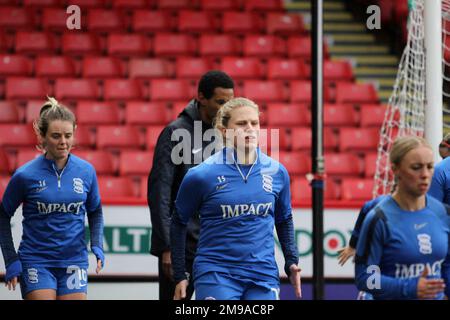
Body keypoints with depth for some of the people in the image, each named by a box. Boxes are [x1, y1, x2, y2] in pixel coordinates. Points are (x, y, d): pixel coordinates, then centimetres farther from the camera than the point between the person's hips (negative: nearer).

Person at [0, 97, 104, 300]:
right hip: (36, 263, -3)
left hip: (74, 262, 3)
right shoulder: (25, 175, -8)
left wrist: (97, 246, 1)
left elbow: (95, 212, 16)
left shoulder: (86, 171, 1)